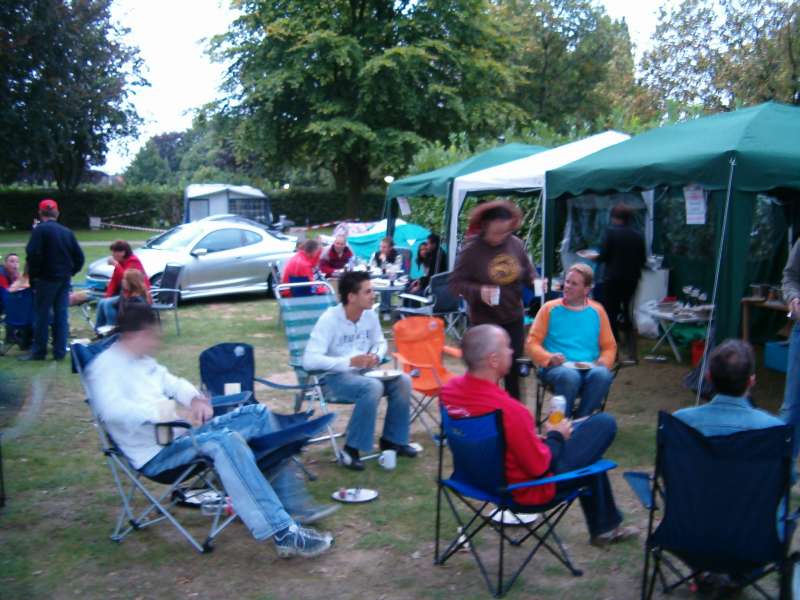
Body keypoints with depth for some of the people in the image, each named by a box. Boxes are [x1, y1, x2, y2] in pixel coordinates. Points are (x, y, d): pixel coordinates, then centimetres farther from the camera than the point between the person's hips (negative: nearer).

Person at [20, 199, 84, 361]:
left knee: (42, 315, 2)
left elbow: (33, 254, -17)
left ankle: (38, 351, 6)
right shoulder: (67, 232, 10)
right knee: (61, 314, 7)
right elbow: (79, 256, 11)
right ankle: (60, 351, 8)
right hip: (64, 279, 5)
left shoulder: (40, 229, -9)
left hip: (46, 279, -5)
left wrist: (33, 275, -6)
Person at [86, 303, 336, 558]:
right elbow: (112, 410, -28)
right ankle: (284, 534, -41)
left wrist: (196, 399, 3)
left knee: (258, 413, 2)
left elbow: (173, 383, 25)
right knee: (226, 441, -36)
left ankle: (292, 505, -1)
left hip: (180, 434, 10)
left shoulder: (144, 361, 17)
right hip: (156, 453, -10)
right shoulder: (105, 366, -10)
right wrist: (161, 411, -31)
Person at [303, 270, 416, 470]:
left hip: (364, 371, 6)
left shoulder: (370, 315, -2)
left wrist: (376, 356, -8)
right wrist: (350, 361, -30)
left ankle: (393, 440, 1)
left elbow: (380, 342, 17)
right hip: (336, 376, -6)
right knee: (373, 387, -33)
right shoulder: (329, 319, -20)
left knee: (403, 381, -17)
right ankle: (352, 448, -19)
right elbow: (309, 361, -26)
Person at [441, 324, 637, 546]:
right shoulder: (507, 409, -36)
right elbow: (539, 467, -25)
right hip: (528, 487, -8)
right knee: (605, 423, 2)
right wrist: (556, 437, -5)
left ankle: (603, 527, 40)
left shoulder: (449, 389, -11)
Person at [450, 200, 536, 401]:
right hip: (484, 321, -4)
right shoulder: (471, 250, -15)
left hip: (514, 318, 4)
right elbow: (456, 283, -13)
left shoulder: (516, 244, -3)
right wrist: (479, 291, -29)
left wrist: (535, 282, -11)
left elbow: (528, 272, 12)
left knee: (514, 365, 13)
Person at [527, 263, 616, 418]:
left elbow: (609, 346, 19)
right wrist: (549, 357, -14)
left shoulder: (597, 311, 15)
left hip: (589, 368, 2)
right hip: (557, 367, -2)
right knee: (570, 376, -38)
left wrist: (604, 361, -4)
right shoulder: (550, 308, 9)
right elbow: (532, 342, 5)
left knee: (603, 375, -33)